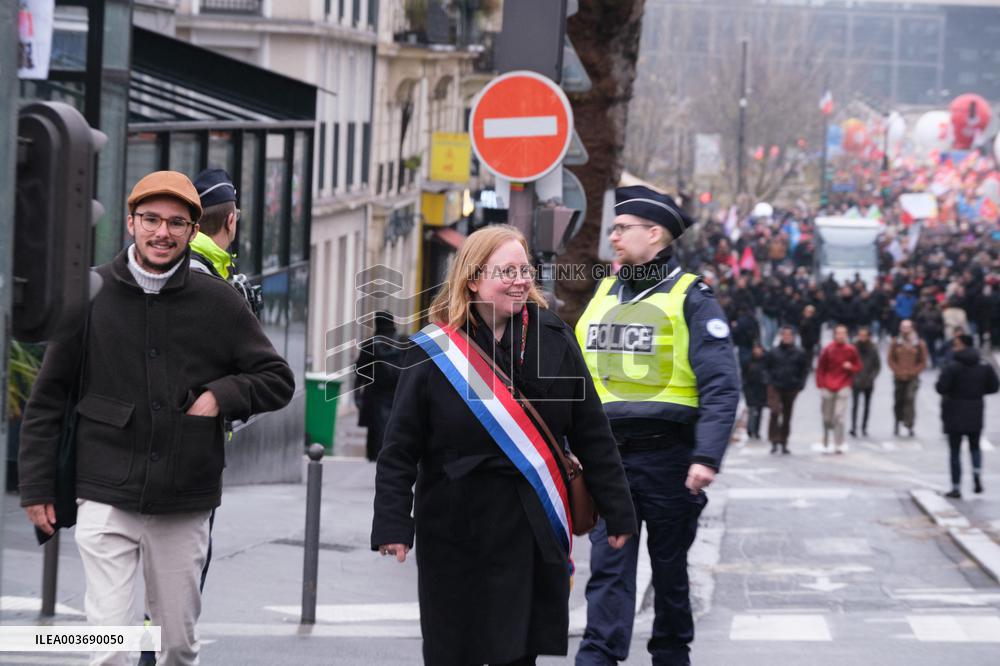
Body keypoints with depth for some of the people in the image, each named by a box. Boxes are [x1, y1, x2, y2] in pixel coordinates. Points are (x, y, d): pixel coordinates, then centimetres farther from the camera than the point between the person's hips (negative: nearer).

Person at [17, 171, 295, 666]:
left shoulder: (218, 302, 3)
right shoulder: (90, 294, 1)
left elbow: (278, 381, 13)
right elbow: (47, 398, 7)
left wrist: (222, 395, -5)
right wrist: (37, 486, 4)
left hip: (185, 505, 2)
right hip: (106, 500, -2)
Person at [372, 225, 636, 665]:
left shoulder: (554, 339, 3)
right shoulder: (433, 352, -5)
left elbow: (592, 434, 7)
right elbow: (400, 451, -4)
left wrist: (617, 512, 6)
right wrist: (392, 525, -12)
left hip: (535, 526, 2)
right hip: (457, 533, -2)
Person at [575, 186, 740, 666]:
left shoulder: (690, 299, -6)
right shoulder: (604, 294, 12)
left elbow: (721, 386, -12)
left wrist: (707, 457, -22)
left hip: (667, 460, -4)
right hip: (608, 457, 4)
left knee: (669, 568, 9)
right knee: (607, 567, -4)